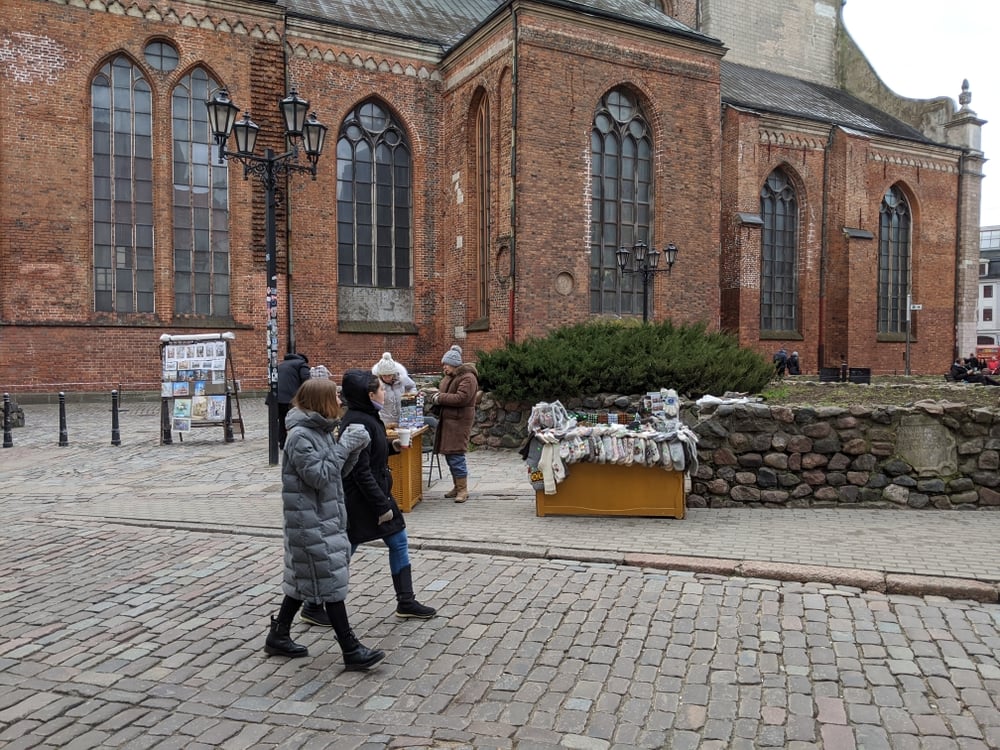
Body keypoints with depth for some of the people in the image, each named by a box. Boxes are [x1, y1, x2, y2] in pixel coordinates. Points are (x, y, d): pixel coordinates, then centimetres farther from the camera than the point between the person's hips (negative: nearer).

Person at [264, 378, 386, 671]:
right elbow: (318, 476, -23)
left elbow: (338, 470, 13)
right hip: (311, 523, -9)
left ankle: (278, 636, 31)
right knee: (330, 581, -4)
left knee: (303, 580, 17)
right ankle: (351, 650, 3)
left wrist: (354, 448, -3)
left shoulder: (322, 430, 10)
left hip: (326, 518, 10)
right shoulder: (300, 435, -18)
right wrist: (343, 446, -19)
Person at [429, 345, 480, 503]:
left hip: (460, 420, -9)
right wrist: (436, 396, 3)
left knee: (456, 455, -9)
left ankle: (463, 490, 0)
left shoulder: (468, 377, -13)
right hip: (448, 419, 9)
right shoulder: (449, 376, 15)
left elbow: (461, 398, -22)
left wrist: (440, 398, -15)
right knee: (449, 454, 12)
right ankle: (457, 487, 23)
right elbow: (443, 391, 26)